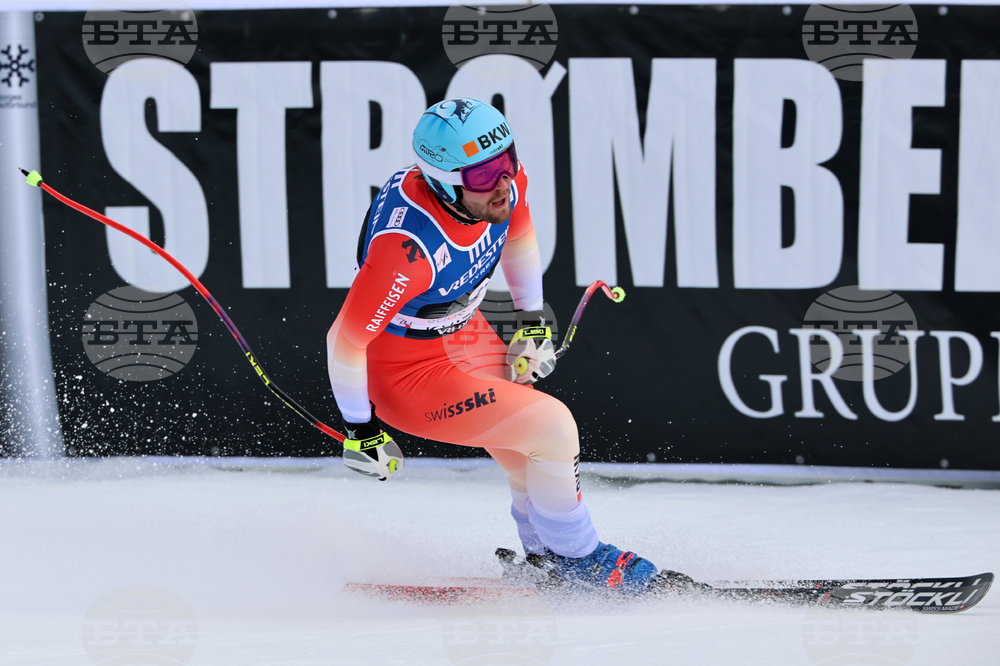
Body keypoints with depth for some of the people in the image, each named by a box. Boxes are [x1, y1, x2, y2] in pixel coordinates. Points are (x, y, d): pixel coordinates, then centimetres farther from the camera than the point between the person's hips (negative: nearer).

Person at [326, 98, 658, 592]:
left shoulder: (503, 183, -17)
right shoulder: (407, 250, -39)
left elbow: (517, 230, 9)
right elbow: (345, 341, -28)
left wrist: (532, 321, 12)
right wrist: (360, 430, -15)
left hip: (468, 336, 7)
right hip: (410, 376, -7)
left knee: (534, 456, 13)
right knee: (554, 429, -13)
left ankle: (545, 553, 40)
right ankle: (576, 558, 10)